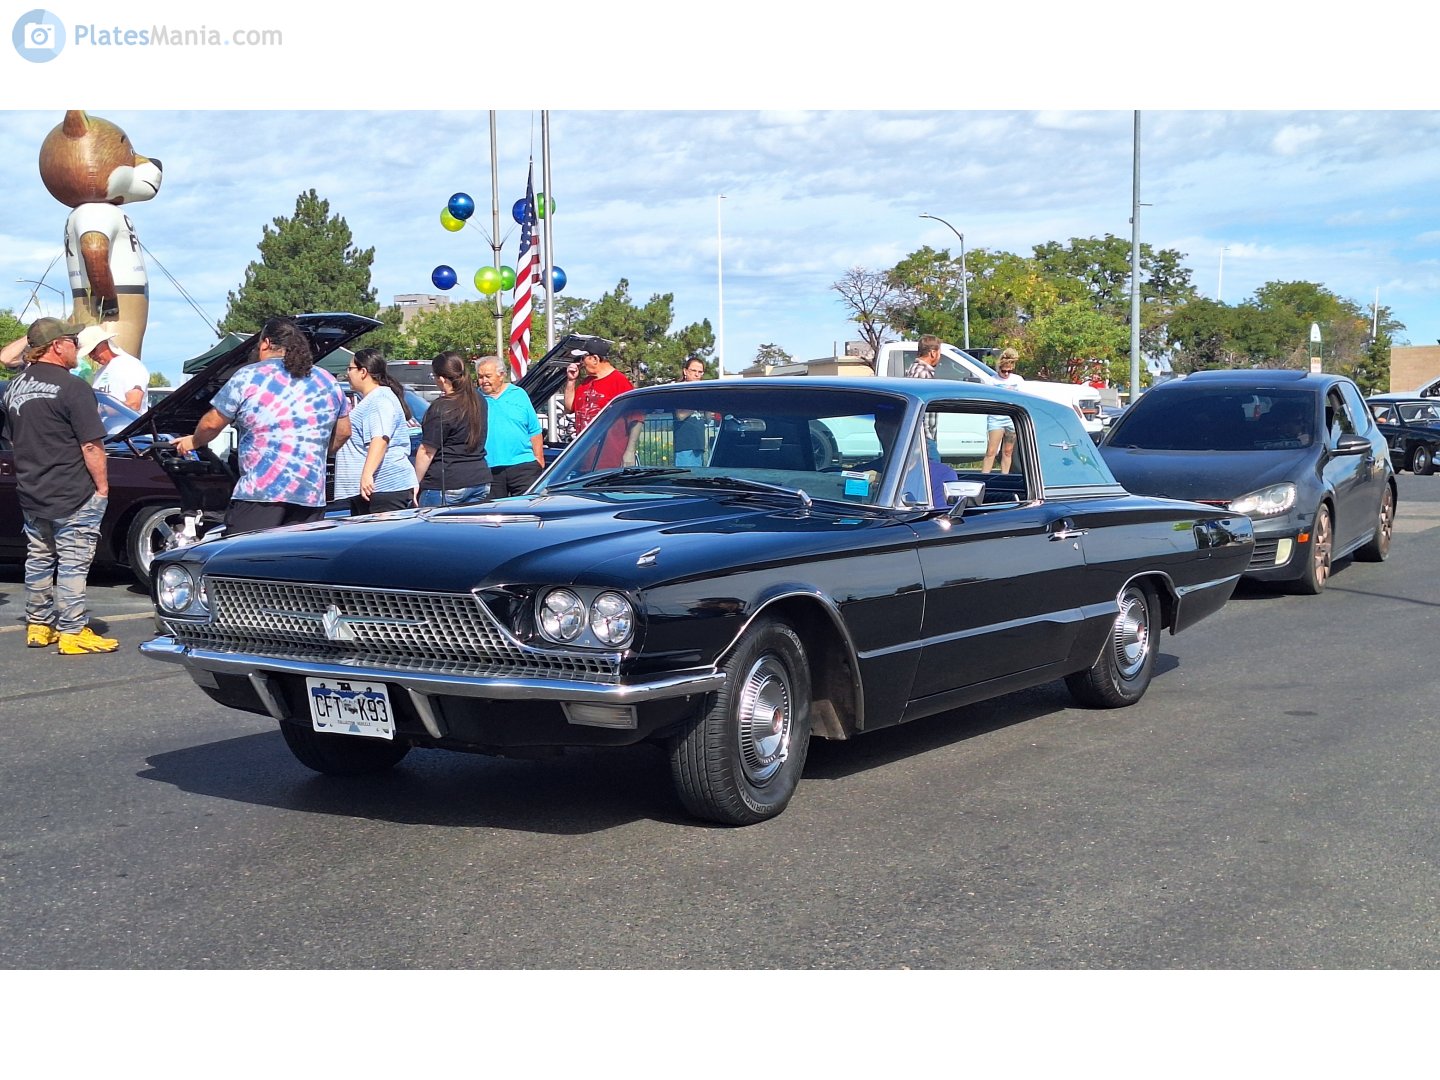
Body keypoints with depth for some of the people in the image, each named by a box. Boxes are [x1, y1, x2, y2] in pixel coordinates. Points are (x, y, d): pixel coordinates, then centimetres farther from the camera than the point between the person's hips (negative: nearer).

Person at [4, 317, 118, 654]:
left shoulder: (15, 387, 9)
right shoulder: (72, 388, -16)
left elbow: (15, 440, 18)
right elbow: (91, 446, -18)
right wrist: (102, 486, -9)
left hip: (31, 496, 8)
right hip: (73, 496, -8)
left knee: (39, 559, 15)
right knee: (72, 564, -3)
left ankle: (38, 626, 22)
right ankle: (72, 633, -1)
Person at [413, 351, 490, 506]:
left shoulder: (440, 408, -16)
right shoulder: (479, 400, 7)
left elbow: (426, 452, -12)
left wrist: (416, 483, -4)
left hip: (446, 484, -7)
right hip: (480, 480, 7)